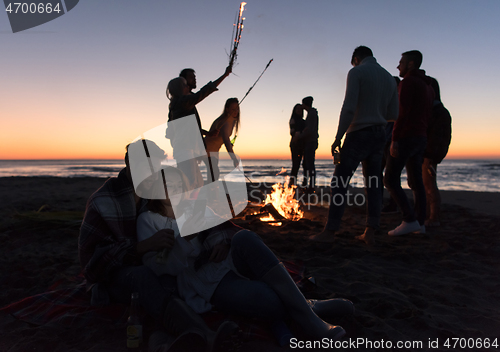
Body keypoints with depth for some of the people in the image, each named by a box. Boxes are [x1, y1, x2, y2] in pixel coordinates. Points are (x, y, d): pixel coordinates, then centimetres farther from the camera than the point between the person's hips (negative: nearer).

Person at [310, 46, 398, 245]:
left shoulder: (357, 72, -5)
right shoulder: (389, 78, 15)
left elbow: (348, 107, -17)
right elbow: (393, 115, 14)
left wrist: (338, 137, -15)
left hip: (358, 134, -7)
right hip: (379, 135, 7)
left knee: (339, 182, -4)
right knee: (373, 184, 8)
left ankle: (330, 231, -3)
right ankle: (370, 233, 10)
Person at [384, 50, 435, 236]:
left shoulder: (408, 82, -9)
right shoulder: (428, 86, 21)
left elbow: (402, 112, -19)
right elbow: (427, 116, 21)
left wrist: (395, 139, -21)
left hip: (405, 137, -10)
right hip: (421, 138, 10)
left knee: (390, 180, -8)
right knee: (416, 181, 10)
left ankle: (410, 220, -12)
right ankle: (420, 223, 11)